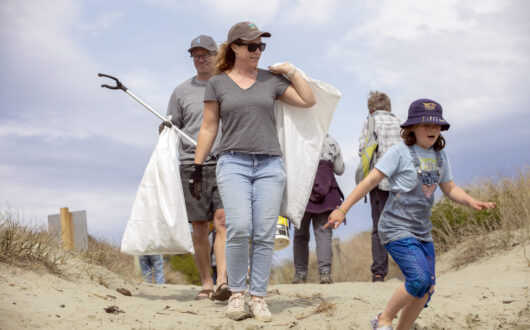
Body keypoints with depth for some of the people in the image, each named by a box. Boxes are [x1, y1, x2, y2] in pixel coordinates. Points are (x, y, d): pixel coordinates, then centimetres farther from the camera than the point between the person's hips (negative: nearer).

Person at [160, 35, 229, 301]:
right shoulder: (182, 91, 13)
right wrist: (165, 130, -6)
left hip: (224, 164, -1)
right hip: (191, 165, 1)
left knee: (222, 221, -16)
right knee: (199, 228, 2)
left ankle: (223, 280, -23)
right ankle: (206, 284, 8)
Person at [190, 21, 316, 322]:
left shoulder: (271, 80, 12)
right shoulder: (218, 83, 8)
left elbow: (308, 100, 11)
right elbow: (209, 128, 9)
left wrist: (291, 71, 8)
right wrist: (198, 167, 6)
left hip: (269, 164, 2)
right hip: (233, 162, -2)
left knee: (265, 235, -4)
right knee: (239, 228, -17)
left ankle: (259, 297, 4)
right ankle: (237, 293, -3)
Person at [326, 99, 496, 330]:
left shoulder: (439, 156, 10)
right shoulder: (400, 152, -9)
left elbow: (450, 189, 18)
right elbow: (371, 181, -11)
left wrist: (472, 202, -2)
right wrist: (342, 209, -16)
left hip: (422, 231, 7)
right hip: (397, 229, -7)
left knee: (426, 289, 5)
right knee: (420, 278, -22)